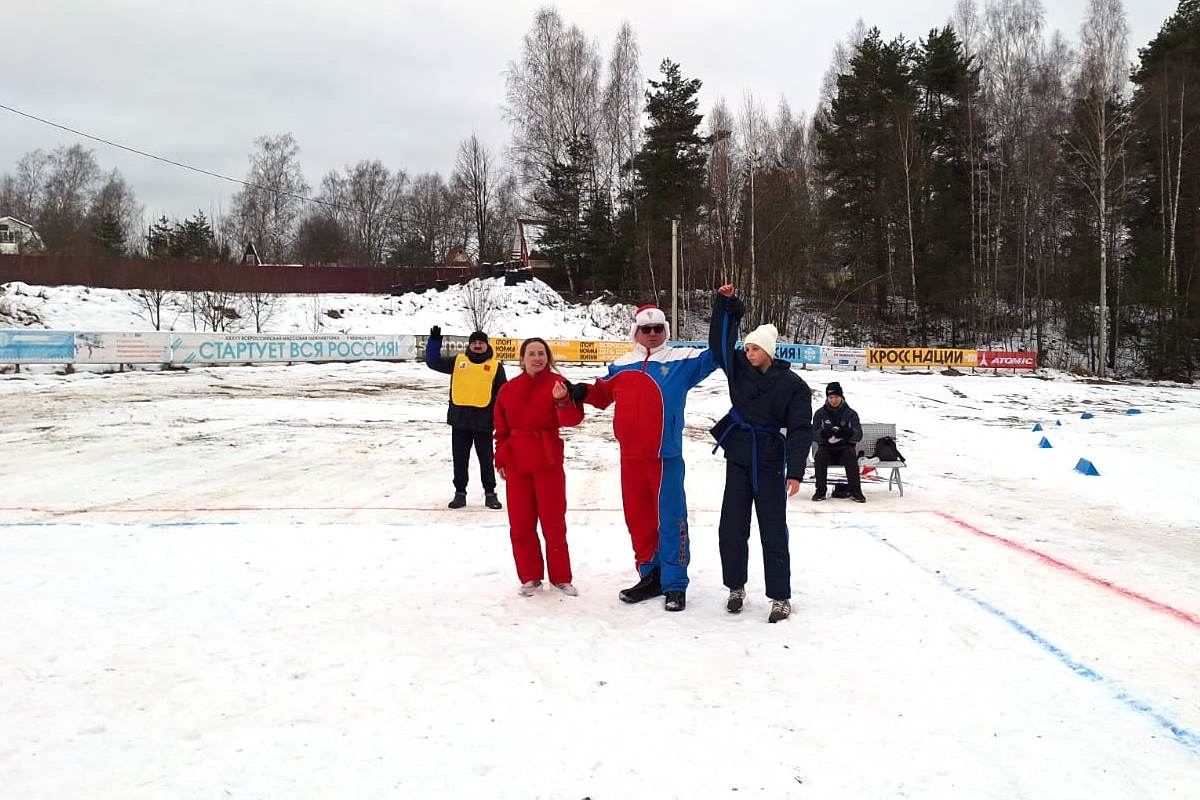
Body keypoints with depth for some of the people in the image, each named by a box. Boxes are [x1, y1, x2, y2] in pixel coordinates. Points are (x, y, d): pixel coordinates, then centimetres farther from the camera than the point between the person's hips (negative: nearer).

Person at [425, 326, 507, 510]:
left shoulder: (496, 365, 3)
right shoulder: (458, 361, 7)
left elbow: (503, 393, 5)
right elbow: (433, 362, 3)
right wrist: (435, 341, -11)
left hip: (483, 421, -2)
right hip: (459, 419, 2)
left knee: (486, 459, 8)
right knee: (460, 459, 9)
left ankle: (490, 493, 19)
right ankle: (460, 493, 20)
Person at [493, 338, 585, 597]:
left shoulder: (557, 383, -6)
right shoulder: (508, 389, 5)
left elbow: (572, 420, -20)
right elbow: (502, 429, 11)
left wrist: (562, 400, -38)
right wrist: (500, 459, 6)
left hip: (548, 461, -3)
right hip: (516, 463, 3)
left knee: (554, 523, 5)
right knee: (520, 524, 9)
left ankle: (560, 577, 18)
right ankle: (530, 577, 22)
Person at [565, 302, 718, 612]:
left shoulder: (681, 360, 2)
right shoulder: (622, 365, 14)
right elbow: (603, 393, 25)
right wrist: (583, 392, 5)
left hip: (666, 456, -4)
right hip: (630, 456, 5)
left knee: (671, 518, -3)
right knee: (638, 518, 12)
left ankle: (675, 584, 8)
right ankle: (650, 576, 26)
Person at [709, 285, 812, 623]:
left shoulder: (792, 384, -9)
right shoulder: (740, 369, 3)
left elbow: (800, 430, -11)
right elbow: (720, 342, 4)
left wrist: (795, 472, -17)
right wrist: (725, 305, -7)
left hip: (769, 463, -4)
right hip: (738, 458, 4)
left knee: (773, 532, 0)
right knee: (731, 528, 6)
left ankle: (780, 597, 10)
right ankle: (735, 587, 24)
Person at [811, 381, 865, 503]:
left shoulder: (851, 413, 4)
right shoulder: (820, 413, 5)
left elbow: (858, 436, -5)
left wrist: (848, 433, -29)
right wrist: (823, 433, -29)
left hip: (845, 448, 0)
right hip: (826, 448, 1)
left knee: (850, 454, -33)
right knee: (820, 455, -32)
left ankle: (855, 491, -29)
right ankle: (820, 491, -21)